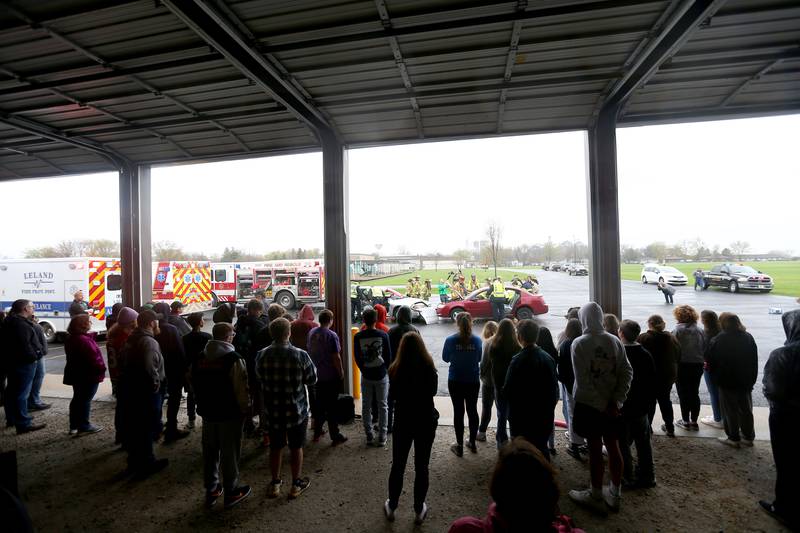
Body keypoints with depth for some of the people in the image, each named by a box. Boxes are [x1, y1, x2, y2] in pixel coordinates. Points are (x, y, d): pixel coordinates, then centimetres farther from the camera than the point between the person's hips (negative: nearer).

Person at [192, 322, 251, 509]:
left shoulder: (199, 359, 2)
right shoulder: (234, 359, -19)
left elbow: (194, 384, 12)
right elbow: (241, 389, -19)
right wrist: (245, 409, -5)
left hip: (207, 413, 6)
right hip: (229, 414, -6)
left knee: (210, 452, 19)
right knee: (230, 453, 8)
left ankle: (211, 490, 32)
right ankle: (231, 492, 20)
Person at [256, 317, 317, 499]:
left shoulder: (262, 356, -11)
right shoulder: (300, 355, -20)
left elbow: (259, 377, 5)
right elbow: (312, 379, -9)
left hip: (273, 410, 3)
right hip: (297, 410, -2)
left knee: (275, 448, 20)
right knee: (296, 448, 15)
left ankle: (275, 484, 34)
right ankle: (296, 485, 29)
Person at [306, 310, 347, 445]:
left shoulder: (311, 333, -1)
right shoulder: (331, 335, -20)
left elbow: (310, 352, 9)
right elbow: (336, 357, -19)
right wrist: (341, 373, -7)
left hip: (316, 375, 6)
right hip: (330, 377, -6)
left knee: (318, 405, 19)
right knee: (331, 407, 3)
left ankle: (317, 432, 30)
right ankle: (335, 437, 11)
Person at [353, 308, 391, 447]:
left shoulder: (358, 337, -8)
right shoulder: (383, 335, -11)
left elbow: (356, 357, -2)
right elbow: (388, 355, -5)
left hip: (366, 376, 1)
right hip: (381, 375, -1)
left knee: (366, 406, 13)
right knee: (382, 406, 10)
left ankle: (369, 436, 19)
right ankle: (382, 437, 13)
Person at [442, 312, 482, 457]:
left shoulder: (450, 340, -15)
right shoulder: (477, 340, -10)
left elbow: (445, 358, -2)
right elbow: (479, 358, 3)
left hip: (455, 381, -2)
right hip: (473, 381, 2)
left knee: (458, 412, 9)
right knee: (472, 410, 17)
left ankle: (459, 446, 18)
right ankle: (472, 443, 30)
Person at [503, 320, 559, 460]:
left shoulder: (518, 360, -22)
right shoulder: (548, 358, -4)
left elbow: (508, 390, -19)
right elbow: (554, 386, 4)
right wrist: (549, 407, 15)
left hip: (522, 417, -5)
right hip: (544, 415, 5)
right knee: (542, 448, 22)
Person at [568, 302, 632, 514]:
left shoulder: (579, 343, -16)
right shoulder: (614, 341, -3)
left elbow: (583, 380, -19)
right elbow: (627, 372, -5)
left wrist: (601, 405, -10)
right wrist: (615, 402, -5)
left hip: (589, 404, -4)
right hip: (611, 404, 4)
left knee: (595, 449, 8)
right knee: (613, 447, 15)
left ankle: (596, 496, 23)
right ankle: (615, 495, 31)